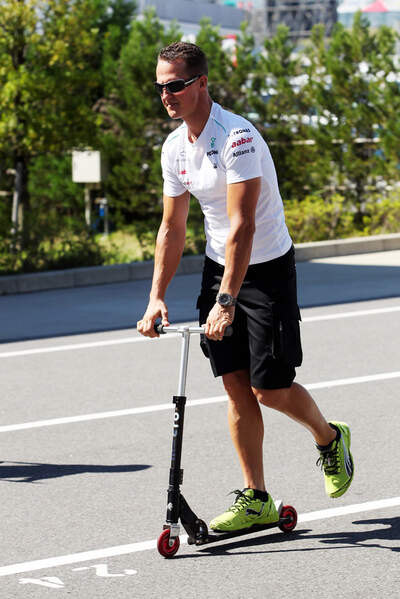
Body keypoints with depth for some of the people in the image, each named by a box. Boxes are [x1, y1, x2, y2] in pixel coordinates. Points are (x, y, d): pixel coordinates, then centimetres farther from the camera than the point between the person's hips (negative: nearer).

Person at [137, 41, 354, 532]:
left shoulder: (237, 137, -23)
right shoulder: (174, 147, 1)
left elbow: (243, 226, -29)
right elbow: (172, 227, 9)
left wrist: (227, 300, -34)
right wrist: (157, 298, 1)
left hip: (266, 269, -7)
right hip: (218, 266, 7)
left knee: (269, 386, -5)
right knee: (236, 386, 3)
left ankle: (330, 439, 25)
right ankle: (255, 499, 10)